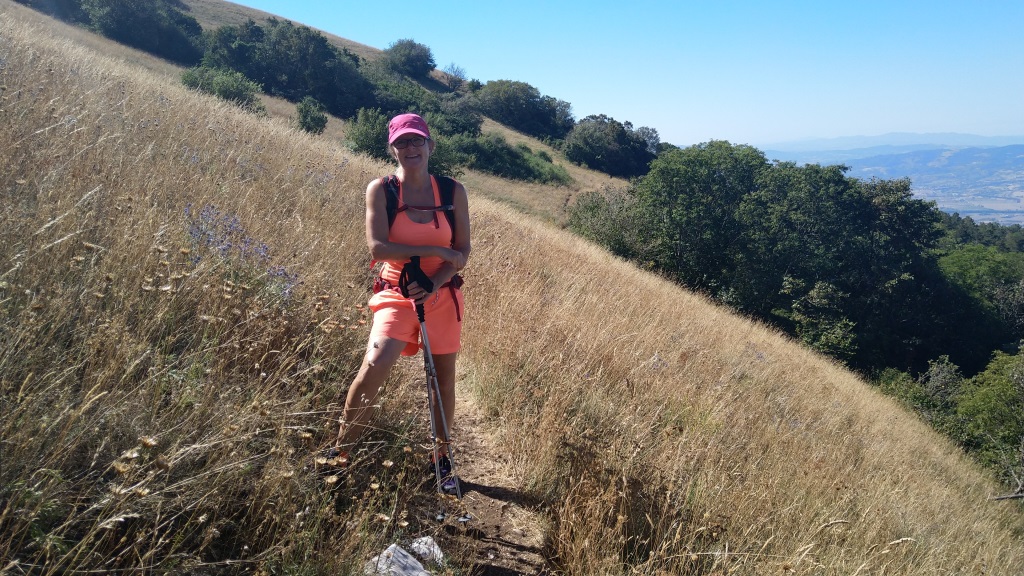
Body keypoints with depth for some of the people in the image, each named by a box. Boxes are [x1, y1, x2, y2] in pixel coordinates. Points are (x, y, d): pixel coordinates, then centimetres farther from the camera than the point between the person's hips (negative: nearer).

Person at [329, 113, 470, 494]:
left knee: (444, 380, 8)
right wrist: (435, 250, -18)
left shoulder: (453, 191, -1)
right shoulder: (380, 190, -6)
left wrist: (435, 282, -20)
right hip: (397, 294, -2)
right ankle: (340, 452, 0)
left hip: (442, 295, 2)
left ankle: (441, 458, 30)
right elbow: (377, 248, -16)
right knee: (373, 367, -21)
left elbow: (462, 252, -2)